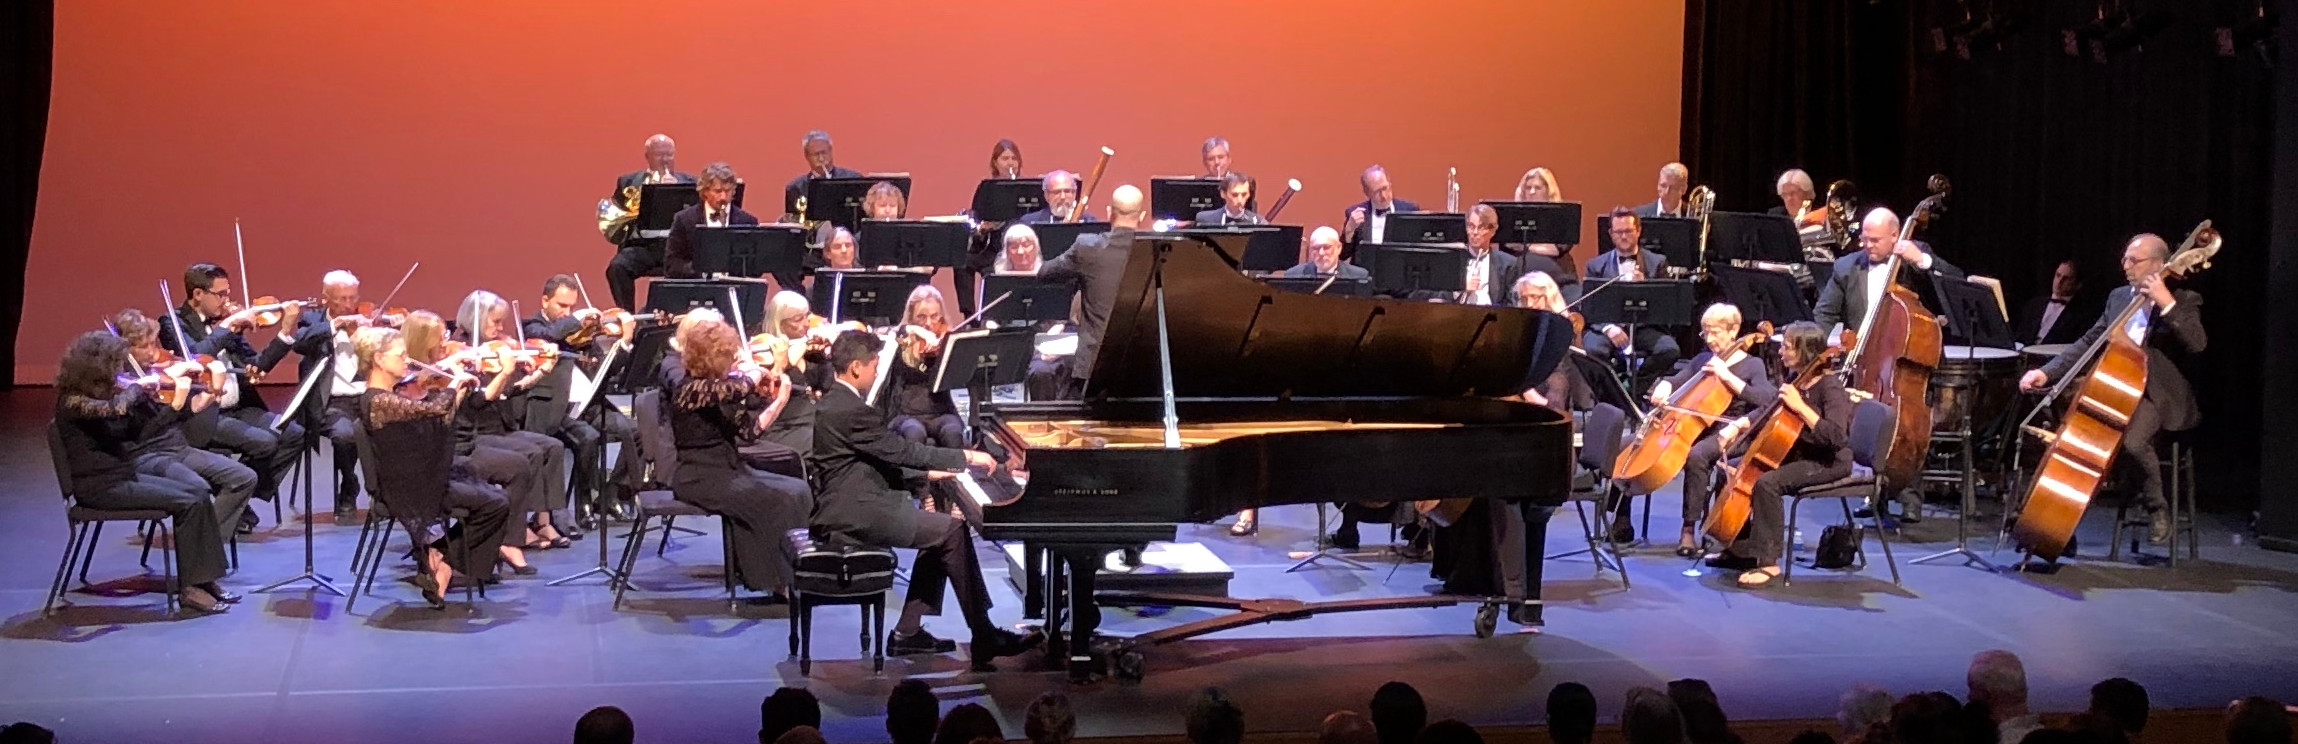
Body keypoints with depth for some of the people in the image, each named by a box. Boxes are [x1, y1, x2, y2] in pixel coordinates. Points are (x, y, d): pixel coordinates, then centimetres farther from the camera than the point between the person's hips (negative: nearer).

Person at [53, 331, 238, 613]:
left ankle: (204, 577, -10)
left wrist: (177, 405, -8)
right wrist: (142, 383, -21)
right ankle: (190, 588, -10)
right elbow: (116, 408, -40)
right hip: (101, 484, -8)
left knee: (199, 489, -13)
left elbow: (140, 433, 4)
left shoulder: (106, 391, 7)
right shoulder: (73, 401, -19)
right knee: (188, 501, -19)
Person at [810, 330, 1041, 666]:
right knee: (953, 531, -10)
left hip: (851, 505, 11)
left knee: (943, 530, 13)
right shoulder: (852, 411, -19)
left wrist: (927, 473, 14)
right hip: (855, 514, -11)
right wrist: (966, 457, -10)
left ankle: (908, 632, 11)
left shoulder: (835, 402, 14)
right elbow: (902, 450, -18)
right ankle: (984, 636, -6)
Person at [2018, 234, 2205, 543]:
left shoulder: (2183, 300, -1)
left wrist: (2167, 304, -25)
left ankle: (2156, 506, -6)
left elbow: (2197, 344, -17)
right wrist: (2047, 372, -1)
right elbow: (2088, 342, 12)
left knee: (2131, 441, -33)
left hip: (2155, 394, -6)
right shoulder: (2118, 297, 15)